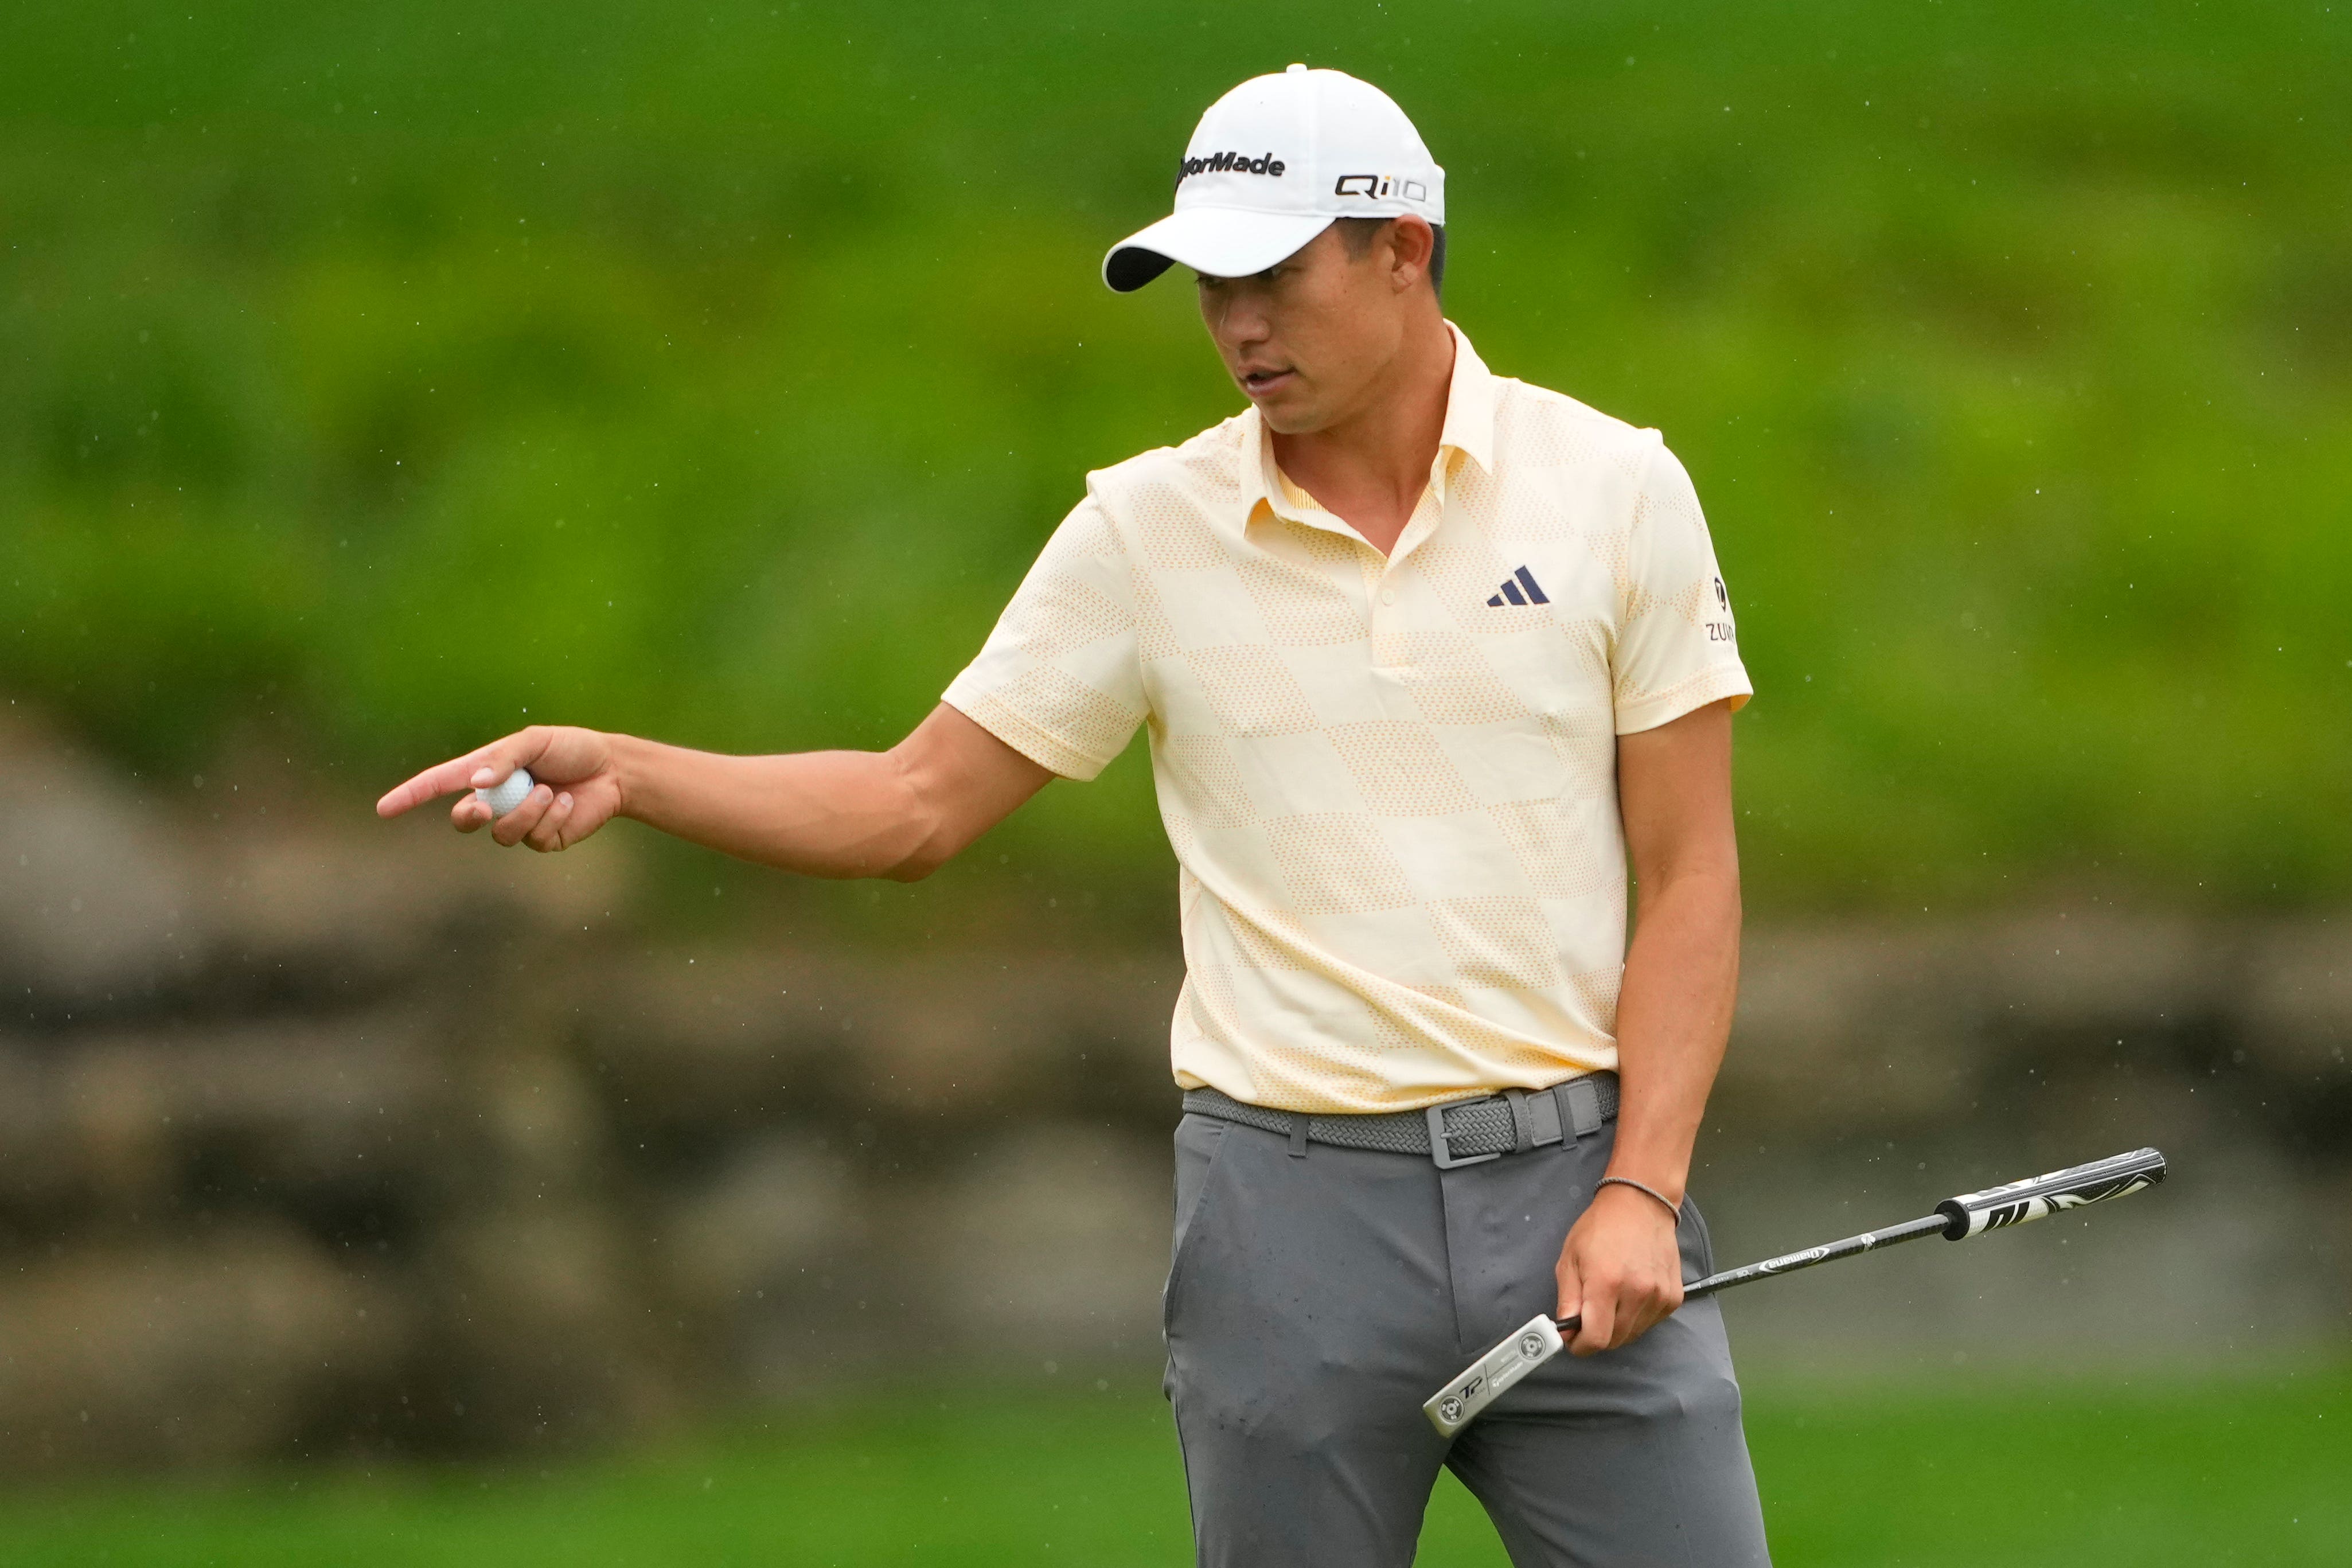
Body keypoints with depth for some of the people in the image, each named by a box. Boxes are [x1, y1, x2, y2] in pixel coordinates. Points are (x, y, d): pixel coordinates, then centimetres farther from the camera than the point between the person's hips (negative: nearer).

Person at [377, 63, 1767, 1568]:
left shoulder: (1616, 491, 0)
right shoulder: (1148, 530, 3)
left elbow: (1690, 873, 1)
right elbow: (916, 804, 6)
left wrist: (1641, 1190, -9)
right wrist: (625, 771, -9)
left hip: (1571, 1169, -1)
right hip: (1296, 1203, 1)